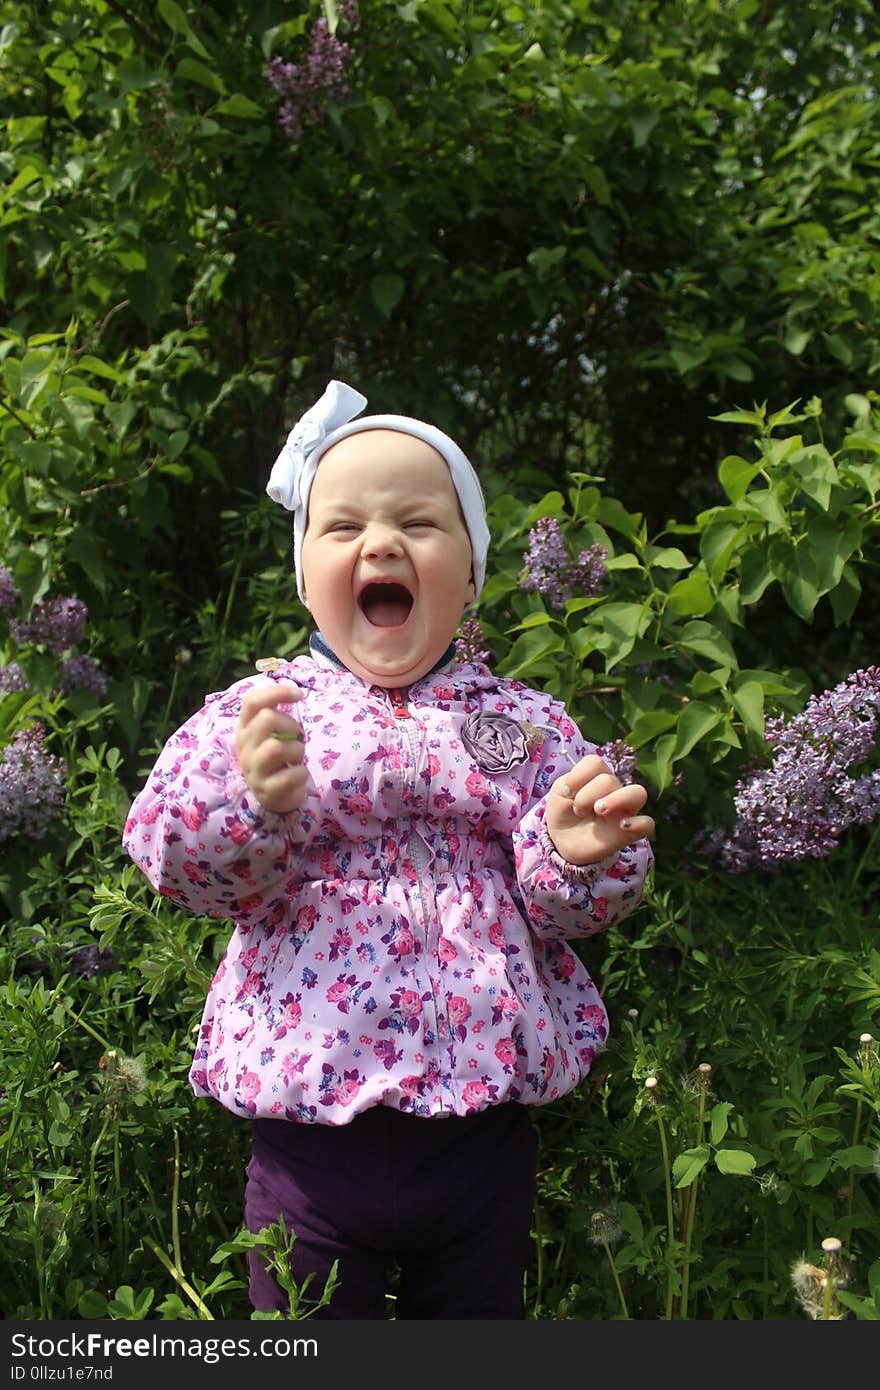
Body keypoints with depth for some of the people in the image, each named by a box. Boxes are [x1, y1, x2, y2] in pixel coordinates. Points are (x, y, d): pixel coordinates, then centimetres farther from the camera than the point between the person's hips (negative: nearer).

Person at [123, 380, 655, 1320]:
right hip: (313, 1124, -1)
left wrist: (581, 856, -20)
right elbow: (177, 860, -12)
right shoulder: (260, 710, -3)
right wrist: (256, 800, -32)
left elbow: (576, 908, 3)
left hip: (487, 1117, 2)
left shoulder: (526, 723, 2)